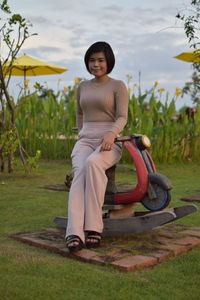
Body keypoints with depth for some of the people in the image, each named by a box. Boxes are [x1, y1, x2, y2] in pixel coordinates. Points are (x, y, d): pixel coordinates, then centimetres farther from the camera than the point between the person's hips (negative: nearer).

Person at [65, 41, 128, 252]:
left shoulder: (118, 86, 5)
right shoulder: (82, 87, 18)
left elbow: (122, 117, -6)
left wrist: (111, 134, -25)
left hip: (109, 142, -3)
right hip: (84, 141, 3)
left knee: (92, 163, -38)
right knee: (80, 171, -32)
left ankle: (93, 227, -37)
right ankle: (74, 233, -44)